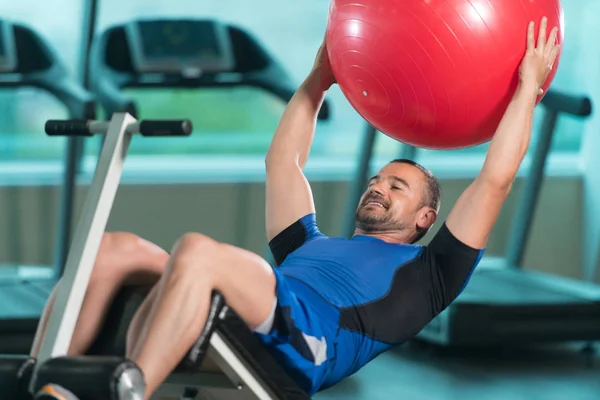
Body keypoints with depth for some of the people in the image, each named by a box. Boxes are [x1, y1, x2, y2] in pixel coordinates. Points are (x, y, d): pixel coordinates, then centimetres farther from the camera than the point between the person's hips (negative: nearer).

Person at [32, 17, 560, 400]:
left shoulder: (424, 271, 28)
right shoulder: (312, 245, 44)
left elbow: (494, 182, 23)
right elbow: (283, 162, 49)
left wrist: (528, 86, 29)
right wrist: (319, 79, 54)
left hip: (295, 347, -6)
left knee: (196, 250, -34)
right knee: (112, 249, -18)